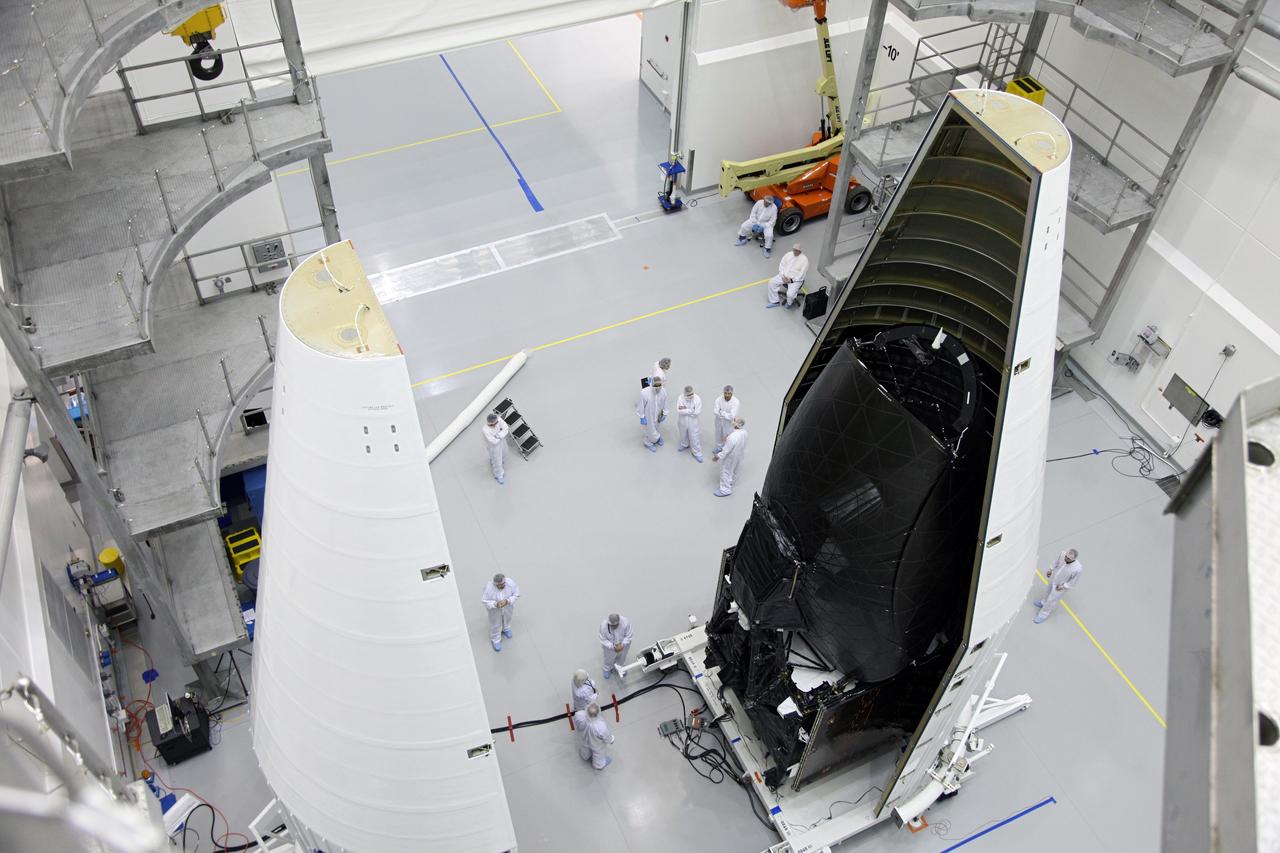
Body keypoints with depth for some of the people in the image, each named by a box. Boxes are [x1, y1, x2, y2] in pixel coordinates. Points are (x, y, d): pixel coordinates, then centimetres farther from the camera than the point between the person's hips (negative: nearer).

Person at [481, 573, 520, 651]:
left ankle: (505, 629, 63)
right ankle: (495, 640, 44)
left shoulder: (510, 583, -31)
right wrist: (496, 604, -38)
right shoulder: (489, 588, -35)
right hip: (495, 609, -3)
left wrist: (507, 601, -33)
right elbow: (485, 600, -23)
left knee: (507, 618, 30)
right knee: (495, 623, 17)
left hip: (508, 607, 3)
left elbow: (516, 594, -18)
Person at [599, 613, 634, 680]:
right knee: (609, 659, 25)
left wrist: (622, 645, -33)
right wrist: (613, 647, -33)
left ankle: (618, 667, 60)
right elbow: (603, 640, -24)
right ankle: (607, 669, 57)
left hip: (623, 644, 1)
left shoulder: (626, 622, -37)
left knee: (621, 658, 27)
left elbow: (628, 636, -22)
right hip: (610, 646, -1)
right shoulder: (603, 626, -36)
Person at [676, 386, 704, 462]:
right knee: (683, 435, 27)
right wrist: (691, 411, -28)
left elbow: (697, 412, -26)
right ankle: (684, 445, 57)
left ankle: (697, 453, 25)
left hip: (693, 422, -2)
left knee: (694, 438, 7)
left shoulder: (697, 399, -23)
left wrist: (685, 410, -24)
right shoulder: (680, 398, -19)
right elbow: (678, 411, -25)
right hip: (683, 422, 3)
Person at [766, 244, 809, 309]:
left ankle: (790, 303, 11)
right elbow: (781, 265, 3)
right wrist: (783, 276, -11)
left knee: (790, 294, -27)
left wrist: (791, 280, -20)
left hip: (796, 279, -6)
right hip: (784, 276, 6)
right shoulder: (788, 254, 2)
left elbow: (801, 274, -16)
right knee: (771, 282, -10)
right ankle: (775, 301, 4)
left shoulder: (804, 259, -14)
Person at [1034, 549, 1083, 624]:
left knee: (1051, 600, 15)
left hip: (1061, 585, -4)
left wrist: (1063, 587, -14)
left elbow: (1073, 581, -21)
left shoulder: (1078, 568, -40)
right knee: (1049, 592, 32)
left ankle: (1043, 615, 41)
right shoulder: (1063, 554, -29)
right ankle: (1044, 603, 63)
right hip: (1053, 578, 4)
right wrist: (1050, 570, 2)